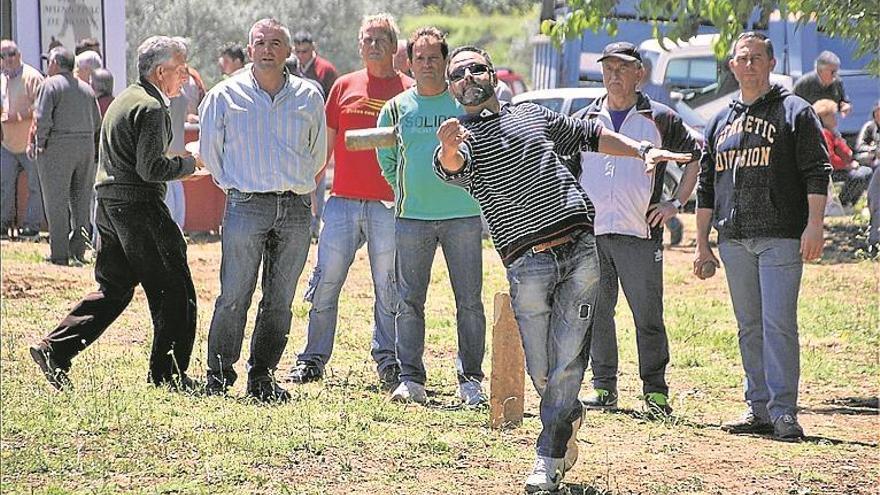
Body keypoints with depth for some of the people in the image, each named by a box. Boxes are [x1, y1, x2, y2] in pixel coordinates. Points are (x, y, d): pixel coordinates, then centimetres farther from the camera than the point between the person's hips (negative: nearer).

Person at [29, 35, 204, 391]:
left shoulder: (123, 101, 17)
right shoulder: (151, 108, -14)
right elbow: (150, 169, -20)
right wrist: (190, 163, -6)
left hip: (108, 203, 10)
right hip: (140, 206, -10)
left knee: (113, 290, 14)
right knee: (174, 291, 0)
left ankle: (55, 349, 5)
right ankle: (168, 372, 3)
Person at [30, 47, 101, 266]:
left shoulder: (51, 84, -5)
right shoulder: (86, 89, 15)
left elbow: (42, 118, -13)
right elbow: (97, 123, 12)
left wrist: (40, 143, -4)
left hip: (57, 147, -6)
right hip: (86, 147, 6)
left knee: (56, 202, -2)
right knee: (81, 200, 10)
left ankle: (59, 254, -4)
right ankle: (78, 251, 8)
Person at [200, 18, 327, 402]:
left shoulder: (309, 97, 8)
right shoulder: (225, 95, 2)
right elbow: (210, 150, 12)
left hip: (296, 208, 3)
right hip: (246, 207, -3)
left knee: (280, 301, 5)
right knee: (234, 296, -6)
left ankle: (261, 378, 14)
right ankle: (218, 376, 5)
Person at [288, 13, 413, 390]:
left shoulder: (407, 90, 4)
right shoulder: (345, 86, 11)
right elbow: (326, 143, 16)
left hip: (388, 204, -2)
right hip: (343, 200, 2)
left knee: (388, 288, 2)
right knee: (326, 283, 2)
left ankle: (388, 361, 10)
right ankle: (313, 359, 9)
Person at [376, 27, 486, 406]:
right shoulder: (396, 108, 7)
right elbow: (386, 159, 17)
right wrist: (407, 192, 11)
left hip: (463, 215, -1)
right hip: (411, 218, 1)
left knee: (469, 301, 0)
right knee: (409, 301, 1)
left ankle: (470, 380, 7)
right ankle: (410, 379, 6)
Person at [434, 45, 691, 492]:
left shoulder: (533, 115, 19)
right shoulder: (462, 136, 5)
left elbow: (589, 136, 33)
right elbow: (451, 168, -20)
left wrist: (643, 150, 22)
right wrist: (448, 150, -43)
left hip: (580, 249, 2)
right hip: (527, 263, -2)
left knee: (567, 363, -4)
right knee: (541, 371, -3)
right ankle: (568, 423, 24)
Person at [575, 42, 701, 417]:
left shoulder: (660, 119, 5)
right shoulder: (586, 120, 13)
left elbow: (696, 157, 10)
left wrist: (676, 203, 2)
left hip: (640, 232, -3)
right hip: (590, 232, 3)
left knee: (648, 315, -3)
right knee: (595, 314, 4)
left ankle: (655, 391, 3)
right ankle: (603, 387, 11)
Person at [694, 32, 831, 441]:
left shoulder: (795, 112, 4)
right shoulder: (720, 123, 19)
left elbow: (817, 172, -3)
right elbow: (706, 188, 21)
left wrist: (813, 225, -14)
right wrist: (702, 245, 16)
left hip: (781, 237, -5)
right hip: (733, 240, 5)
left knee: (778, 322, -11)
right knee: (749, 327, 7)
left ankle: (783, 411, -11)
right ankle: (759, 408, 11)